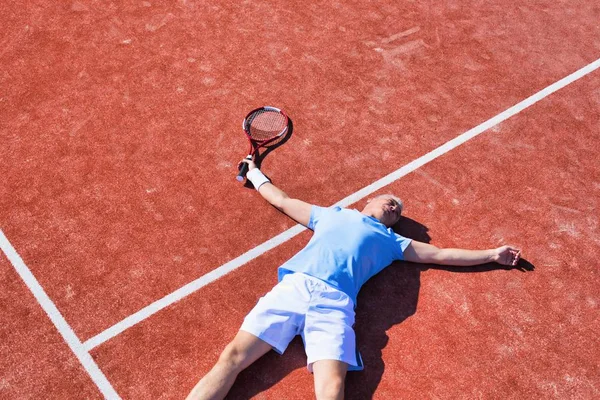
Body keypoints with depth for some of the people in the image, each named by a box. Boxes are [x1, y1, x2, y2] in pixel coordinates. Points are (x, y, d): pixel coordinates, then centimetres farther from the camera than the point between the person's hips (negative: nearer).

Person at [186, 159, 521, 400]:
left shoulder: (391, 241, 30)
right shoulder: (332, 214, 33)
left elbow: (442, 254, 33)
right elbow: (283, 201, 42)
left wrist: (492, 255, 34)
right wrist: (256, 175, 52)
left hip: (334, 303, -1)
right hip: (293, 286, 1)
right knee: (232, 358, -18)